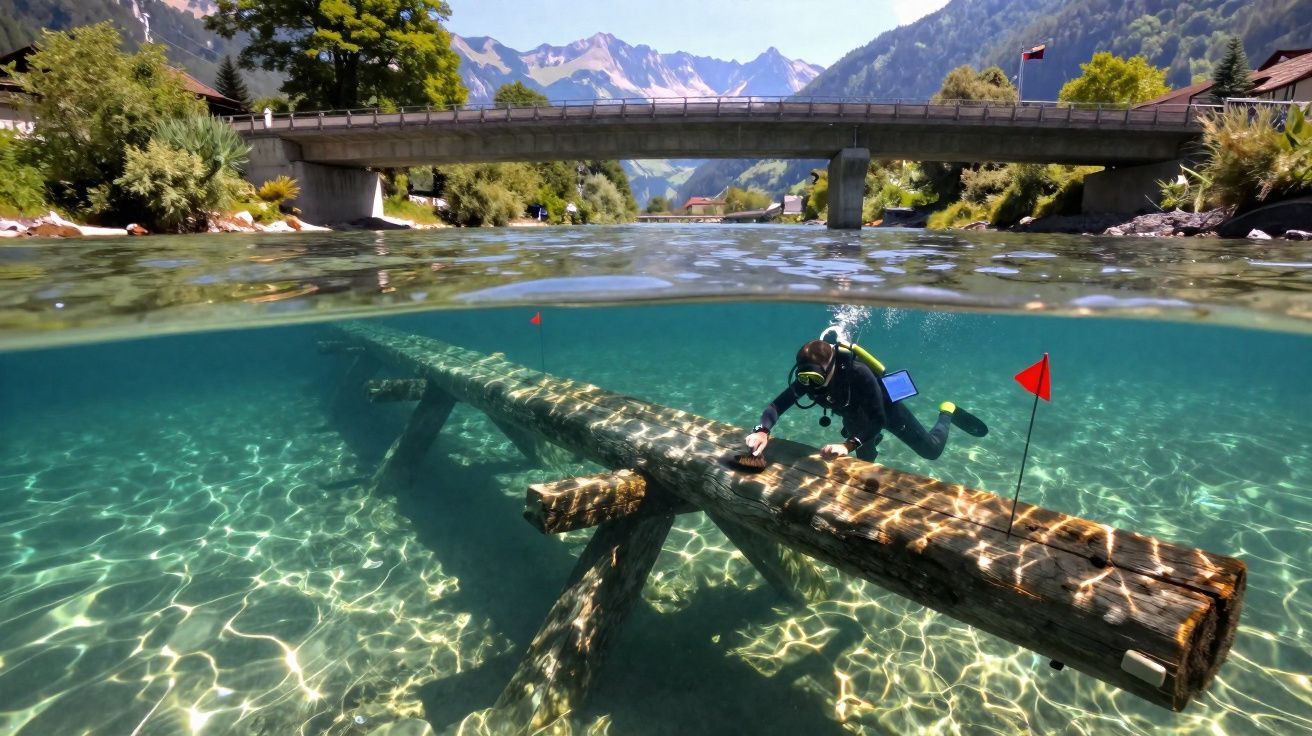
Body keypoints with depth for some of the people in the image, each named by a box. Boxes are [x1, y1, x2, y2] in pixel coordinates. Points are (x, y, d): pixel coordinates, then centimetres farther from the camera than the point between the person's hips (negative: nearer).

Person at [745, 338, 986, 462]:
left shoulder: (859, 374, -45)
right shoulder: (807, 379, -31)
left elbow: (878, 420, -44)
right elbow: (777, 404, -34)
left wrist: (848, 445, -58)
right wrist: (762, 431, -54)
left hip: (886, 408, -4)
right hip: (856, 417, 4)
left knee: (931, 450, 9)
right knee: (865, 460, 25)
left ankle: (947, 412, 36)